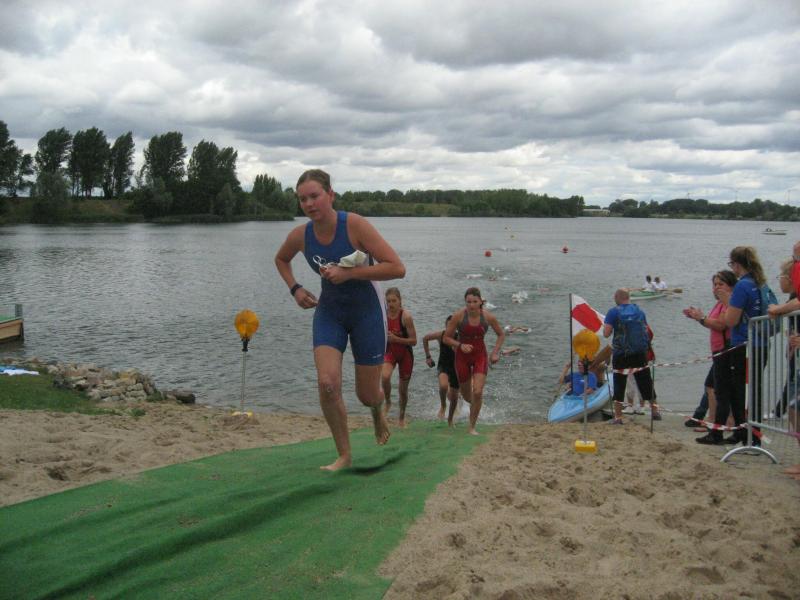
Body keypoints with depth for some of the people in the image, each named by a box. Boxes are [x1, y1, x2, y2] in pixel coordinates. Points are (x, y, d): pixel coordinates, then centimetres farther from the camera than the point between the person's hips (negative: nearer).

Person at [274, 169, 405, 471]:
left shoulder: (355, 225, -23)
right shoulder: (300, 235, -9)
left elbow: (397, 268, -25)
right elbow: (281, 259, 16)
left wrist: (349, 273, -30)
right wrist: (295, 288, -1)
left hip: (366, 310, -3)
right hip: (329, 310, 3)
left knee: (367, 395, 5)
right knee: (327, 383, -17)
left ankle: (378, 411, 46)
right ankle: (344, 454, 2)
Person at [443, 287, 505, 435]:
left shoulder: (489, 317, -13)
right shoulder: (458, 315, -18)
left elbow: (501, 335, 5)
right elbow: (446, 338, -10)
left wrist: (495, 352, -5)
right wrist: (460, 345, -26)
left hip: (480, 356, 0)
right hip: (462, 356, 0)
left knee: (477, 392, -18)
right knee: (466, 396, 14)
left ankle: (472, 426, 0)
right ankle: (474, 405, 52)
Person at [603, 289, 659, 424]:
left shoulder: (613, 312, -7)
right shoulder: (639, 311, 6)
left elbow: (606, 333, -12)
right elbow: (646, 331, 15)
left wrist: (606, 325, 7)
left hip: (620, 355, -3)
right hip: (640, 353, 3)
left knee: (619, 385, 4)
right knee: (646, 383, 14)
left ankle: (618, 417, 3)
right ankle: (655, 411, 21)